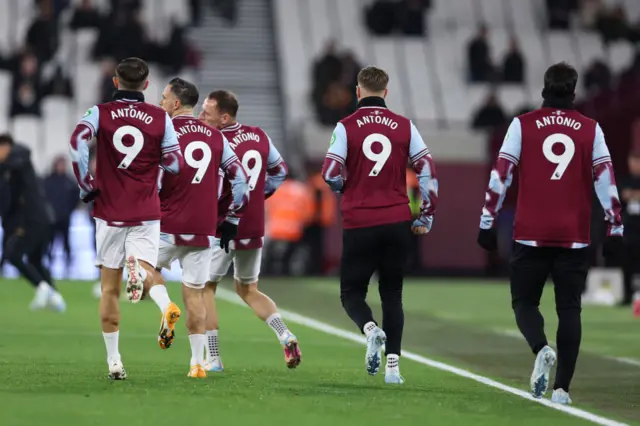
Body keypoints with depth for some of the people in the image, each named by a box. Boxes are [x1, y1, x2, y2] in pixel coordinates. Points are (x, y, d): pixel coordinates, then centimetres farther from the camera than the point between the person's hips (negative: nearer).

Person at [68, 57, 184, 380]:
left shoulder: (100, 112, 0)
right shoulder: (160, 118, 2)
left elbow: (78, 142, -18)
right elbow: (174, 164, -2)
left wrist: (86, 186, -7)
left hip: (109, 213, 1)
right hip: (146, 214, -1)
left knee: (110, 289, 9)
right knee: (147, 278, -2)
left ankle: (113, 360, 8)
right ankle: (139, 270, -39)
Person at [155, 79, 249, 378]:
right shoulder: (216, 137, 9)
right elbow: (239, 179, 10)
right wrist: (231, 220, 16)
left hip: (169, 227, -4)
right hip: (203, 230, 4)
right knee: (194, 294, 8)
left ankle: (165, 309, -9)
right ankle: (198, 362, 4)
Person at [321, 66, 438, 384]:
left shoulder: (346, 127, -3)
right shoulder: (404, 126, 4)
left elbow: (330, 174, -9)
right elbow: (428, 170, 1)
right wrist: (426, 216, 9)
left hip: (359, 224, -2)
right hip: (398, 223, 2)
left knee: (352, 292, 10)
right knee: (392, 295, 13)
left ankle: (370, 329, -21)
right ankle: (393, 364, 3)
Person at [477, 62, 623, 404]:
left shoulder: (522, 125, 2)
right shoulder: (590, 129, 5)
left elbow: (500, 174, -2)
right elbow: (605, 180, 1)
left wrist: (487, 222, 3)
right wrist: (615, 227, 6)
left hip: (531, 235, -1)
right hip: (575, 236, 1)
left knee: (524, 301, 11)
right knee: (568, 309, 7)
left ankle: (541, 348, -19)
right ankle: (562, 388, 1)